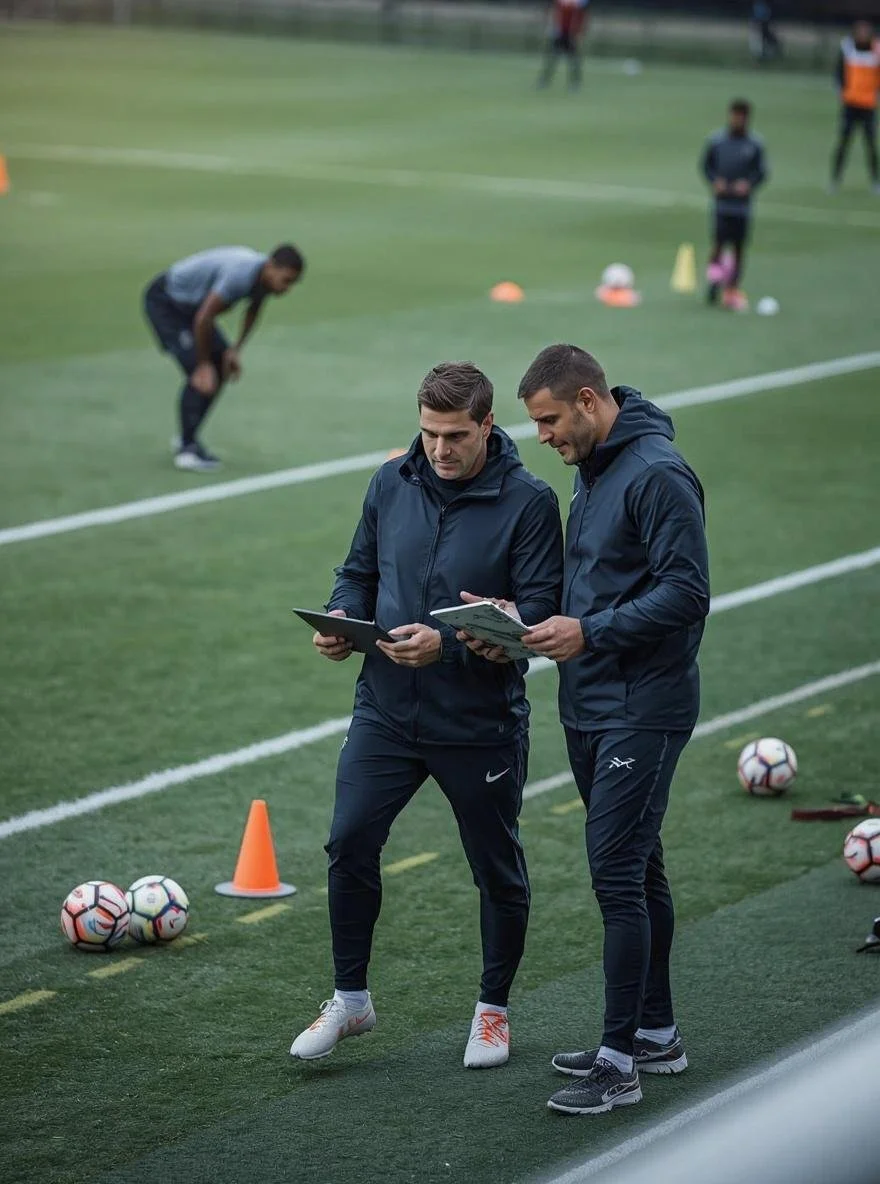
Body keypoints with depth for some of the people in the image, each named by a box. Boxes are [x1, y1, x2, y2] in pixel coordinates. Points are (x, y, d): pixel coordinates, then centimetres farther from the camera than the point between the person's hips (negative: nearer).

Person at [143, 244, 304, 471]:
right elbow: (203, 319, -34)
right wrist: (204, 365, -22)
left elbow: (253, 310, 11)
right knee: (199, 372, -18)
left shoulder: (266, 275, -10)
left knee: (222, 366, 6)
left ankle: (187, 437, 17)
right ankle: (187, 449, -10)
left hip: (188, 305, 9)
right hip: (164, 302, -9)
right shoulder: (240, 274, -38)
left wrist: (236, 350, 0)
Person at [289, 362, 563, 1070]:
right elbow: (360, 571, 13)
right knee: (349, 844, -1)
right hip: (386, 711, 4)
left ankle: (493, 1010, 28)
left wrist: (448, 645, -29)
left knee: (498, 869, 10)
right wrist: (343, 618, -9)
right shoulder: (393, 484, 2)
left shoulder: (529, 502, -13)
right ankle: (350, 1000, 17)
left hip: (481, 723, -4)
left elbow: (536, 614, -18)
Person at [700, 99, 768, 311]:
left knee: (739, 248, 4)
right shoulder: (716, 141, -1)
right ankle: (714, 277, 17)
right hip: (721, 203, -1)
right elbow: (706, 165, 7)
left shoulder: (755, 144, -1)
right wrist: (715, 181, -10)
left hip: (743, 204, 1)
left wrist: (748, 184, -15)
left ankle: (732, 290, 17)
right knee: (719, 243, -13)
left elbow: (761, 172, 3)